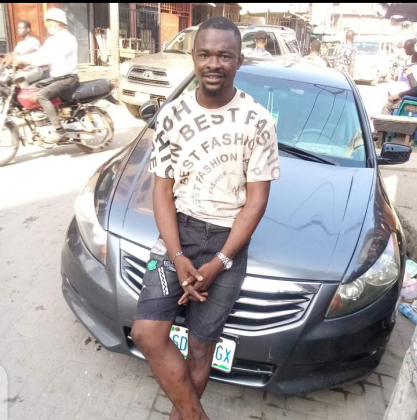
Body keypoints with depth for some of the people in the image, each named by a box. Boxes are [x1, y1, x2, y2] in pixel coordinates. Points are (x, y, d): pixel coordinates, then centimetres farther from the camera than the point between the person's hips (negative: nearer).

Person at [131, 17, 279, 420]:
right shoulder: (171, 115, -1)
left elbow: (256, 200, -7)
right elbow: (162, 191, -1)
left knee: (201, 346, 8)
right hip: (177, 230, 3)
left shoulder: (258, 121, -8)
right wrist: (177, 257, -13)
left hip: (227, 238, -2)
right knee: (147, 333, -7)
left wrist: (219, 262, -14)